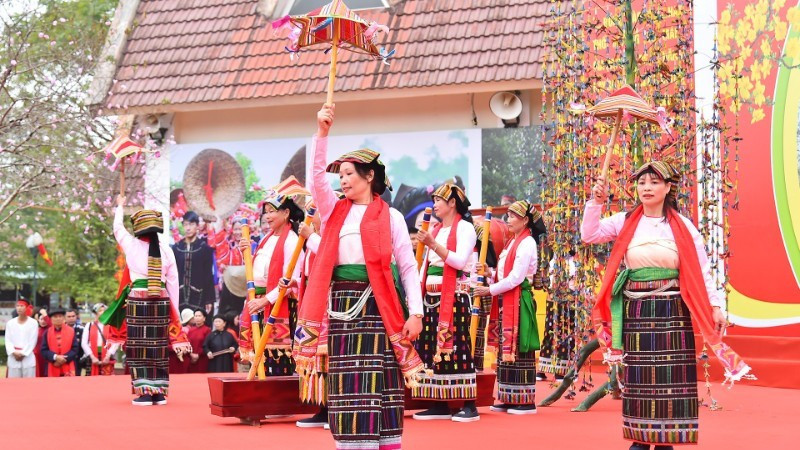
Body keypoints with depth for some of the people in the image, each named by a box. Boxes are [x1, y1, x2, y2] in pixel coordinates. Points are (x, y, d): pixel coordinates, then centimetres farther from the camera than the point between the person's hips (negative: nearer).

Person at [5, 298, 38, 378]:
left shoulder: (33, 323, 1)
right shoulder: (10, 323, 9)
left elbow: (32, 341, -4)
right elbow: (8, 340, 4)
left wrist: (23, 353, -10)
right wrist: (14, 352, -11)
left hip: (28, 358, -2)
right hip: (13, 359, 2)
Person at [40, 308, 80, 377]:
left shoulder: (71, 331, 4)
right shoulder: (47, 332, 4)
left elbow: (75, 349, 1)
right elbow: (44, 350, 1)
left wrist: (64, 359, -12)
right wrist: (55, 357, -15)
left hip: (68, 369, -1)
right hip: (53, 369, 1)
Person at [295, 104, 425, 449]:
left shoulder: (389, 216, 3)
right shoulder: (335, 211, 13)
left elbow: (408, 266, 0)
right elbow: (316, 174, -1)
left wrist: (415, 313, -8)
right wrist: (322, 132, -10)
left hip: (376, 307, -3)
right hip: (342, 306, 3)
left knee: (379, 386, -3)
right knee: (347, 387, 3)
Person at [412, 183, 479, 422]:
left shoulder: (464, 228, -3)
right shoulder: (435, 230, 18)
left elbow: (460, 261, -15)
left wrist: (433, 244, -20)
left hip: (454, 296, -8)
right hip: (432, 295, 8)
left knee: (456, 346, -10)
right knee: (431, 346, 4)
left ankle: (469, 405, -8)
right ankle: (440, 404, 7)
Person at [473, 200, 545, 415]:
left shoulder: (527, 243, -10)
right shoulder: (513, 242, 18)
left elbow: (516, 278, -17)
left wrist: (490, 290, -12)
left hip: (518, 301, -9)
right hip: (506, 301, 9)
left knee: (519, 351, -6)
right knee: (506, 350, 8)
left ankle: (525, 401, -3)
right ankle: (509, 398, 12)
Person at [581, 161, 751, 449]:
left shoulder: (682, 226, 1)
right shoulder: (625, 221, 4)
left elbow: (701, 269, 2)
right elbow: (589, 235, -4)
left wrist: (715, 305, -3)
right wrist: (596, 202, -14)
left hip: (672, 310, -1)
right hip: (636, 311, 1)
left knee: (670, 376, -2)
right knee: (638, 376, 4)